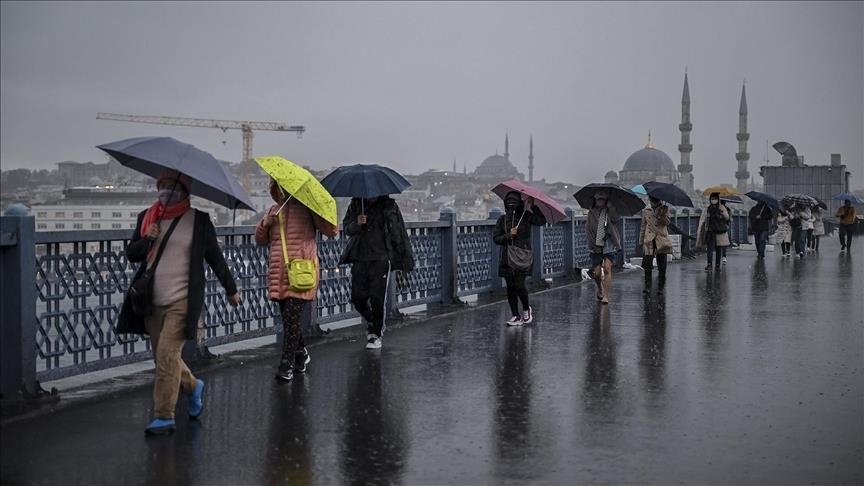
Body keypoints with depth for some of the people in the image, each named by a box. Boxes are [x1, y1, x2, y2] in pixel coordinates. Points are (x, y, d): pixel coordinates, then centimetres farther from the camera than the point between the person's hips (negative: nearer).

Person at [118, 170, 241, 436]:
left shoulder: (199, 220, -1)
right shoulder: (146, 217, 10)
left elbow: (215, 256, 7)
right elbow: (131, 254, 11)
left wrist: (231, 289, 14)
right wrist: (147, 240, -9)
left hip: (182, 301, -5)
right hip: (151, 301, 5)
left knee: (167, 355, -14)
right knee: (163, 357, 12)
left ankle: (164, 417, -6)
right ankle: (193, 386, 39)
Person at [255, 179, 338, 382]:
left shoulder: (306, 207, 2)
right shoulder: (273, 210, 17)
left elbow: (332, 230, -5)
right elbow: (260, 240, 19)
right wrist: (266, 224, -1)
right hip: (279, 274, 6)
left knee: (292, 318, -11)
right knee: (287, 318, 11)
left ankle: (287, 365, -7)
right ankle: (301, 353, 31)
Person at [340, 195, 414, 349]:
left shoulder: (389, 206, 2)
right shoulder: (356, 204, 9)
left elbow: (398, 233, 5)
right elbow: (346, 228, 8)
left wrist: (404, 261, 2)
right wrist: (356, 224, -16)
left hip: (381, 259, -3)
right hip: (360, 259, 3)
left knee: (378, 298, -4)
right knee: (358, 298, 4)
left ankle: (376, 334, 12)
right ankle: (372, 322, 32)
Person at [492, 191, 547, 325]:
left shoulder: (526, 216, 3)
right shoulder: (502, 219, 8)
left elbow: (541, 221, -11)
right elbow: (496, 238, 4)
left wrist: (533, 206, -12)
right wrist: (509, 235, -11)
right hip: (507, 258, 3)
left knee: (519, 286, -12)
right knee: (510, 288, 3)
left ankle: (527, 309, 15)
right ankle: (516, 316, 13)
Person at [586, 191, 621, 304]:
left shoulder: (610, 211, 2)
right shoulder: (591, 212, 8)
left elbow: (616, 220, -17)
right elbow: (588, 229, 6)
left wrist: (609, 206, -15)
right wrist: (593, 242, -5)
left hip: (609, 245, -2)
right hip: (595, 247, 2)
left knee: (607, 268, -17)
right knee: (597, 273, 2)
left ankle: (606, 296, -16)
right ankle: (599, 289, 33)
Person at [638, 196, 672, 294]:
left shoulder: (664, 209, 7)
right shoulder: (646, 211, 12)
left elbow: (667, 222, -5)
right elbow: (643, 226, 15)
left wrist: (661, 214, -19)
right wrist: (641, 241, 13)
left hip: (661, 239, -1)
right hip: (649, 240, 1)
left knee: (662, 266, 0)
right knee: (647, 264, -8)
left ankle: (660, 288, 8)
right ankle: (647, 286, -4)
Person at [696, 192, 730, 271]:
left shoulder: (722, 207, 3)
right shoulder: (707, 209, 3)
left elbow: (727, 218, -3)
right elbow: (702, 220, 3)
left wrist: (722, 211, -22)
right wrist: (699, 231, -3)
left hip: (720, 231, 1)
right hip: (711, 231, -1)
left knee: (719, 248, 6)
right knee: (710, 247, -11)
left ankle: (717, 264, 15)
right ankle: (709, 264, -15)